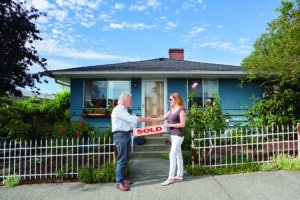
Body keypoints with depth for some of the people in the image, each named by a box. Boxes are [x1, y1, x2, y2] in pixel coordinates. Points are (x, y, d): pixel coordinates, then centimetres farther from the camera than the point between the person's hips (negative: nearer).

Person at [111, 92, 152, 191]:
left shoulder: (124, 110, 18)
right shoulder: (118, 109, -14)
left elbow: (131, 119, 16)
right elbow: (132, 119, -18)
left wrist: (145, 119, 10)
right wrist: (145, 119, -11)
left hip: (127, 135, 10)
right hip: (121, 135, -10)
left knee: (125, 158, 12)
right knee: (122, 159, -9)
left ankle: (122, 178, 22)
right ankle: (119, 182, -3)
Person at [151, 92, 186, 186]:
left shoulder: (181, 110, -13)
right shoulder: (171, 110, 11)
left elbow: (182, 124, -17)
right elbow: (163, 118, 12)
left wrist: (170, 125, -14)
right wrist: (151, 119, 4)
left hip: (178, 135, -8)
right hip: (173, 135, 8)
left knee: (172, 155, -7)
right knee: (178, 155, 14)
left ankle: (171, 178, 0)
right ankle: (179, 175, 23)